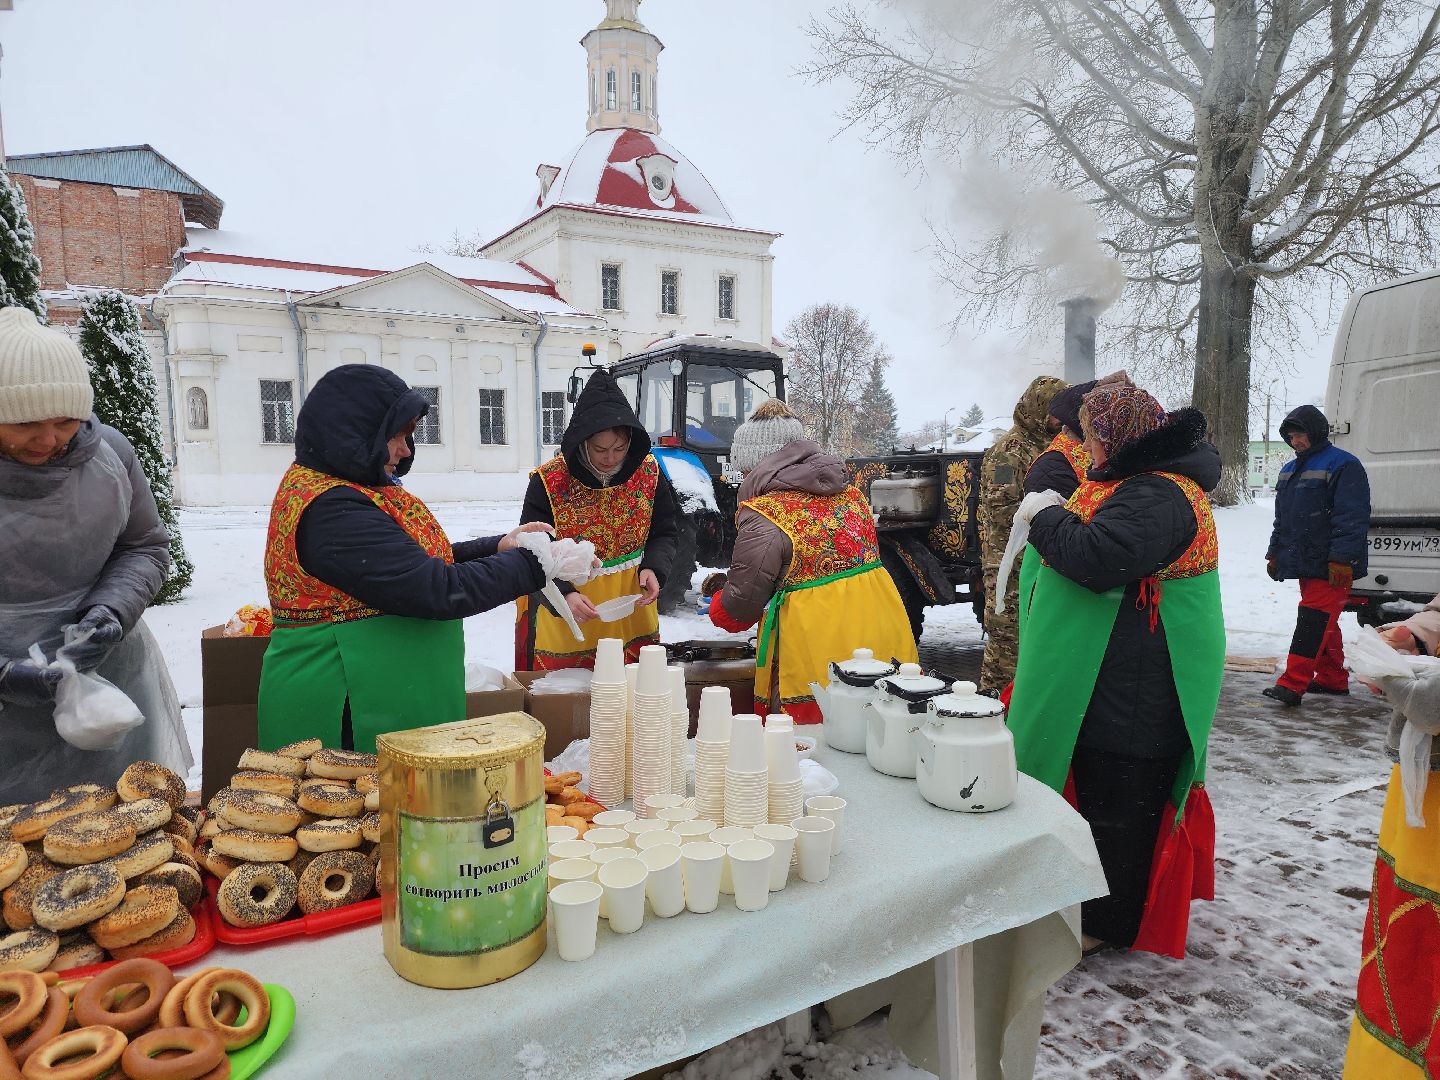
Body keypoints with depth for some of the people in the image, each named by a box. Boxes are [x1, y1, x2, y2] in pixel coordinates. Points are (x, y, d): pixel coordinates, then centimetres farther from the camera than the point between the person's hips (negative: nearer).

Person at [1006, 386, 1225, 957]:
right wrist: (1061, 516, 9)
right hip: (1109, 674, 11)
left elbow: (1101, 558, -33)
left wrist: (1046, 518, -18)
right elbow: (1101, 539, 26)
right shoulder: (1142, 481, 14)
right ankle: (1102, 903, 37)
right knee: (1099, 787, 21)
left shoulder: (1156, 495, -21)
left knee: (1118, 801, 3)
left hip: (1134, 689, -11)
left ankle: (1110, 921, 19)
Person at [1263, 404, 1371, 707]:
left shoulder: (1343, 465, -10)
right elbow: (1282, 518, 23)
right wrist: (1275, 553, 20)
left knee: (1313, 620, -12)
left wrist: (1341, 558, -22)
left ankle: (1293, 684, -16)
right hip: (1304, 562, 9)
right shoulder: (1289, 470, 17)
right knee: (1324, 622, 15)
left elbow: (1352, 517, -17)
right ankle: (1332, 679, 26)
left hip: (1330, 567, -9)